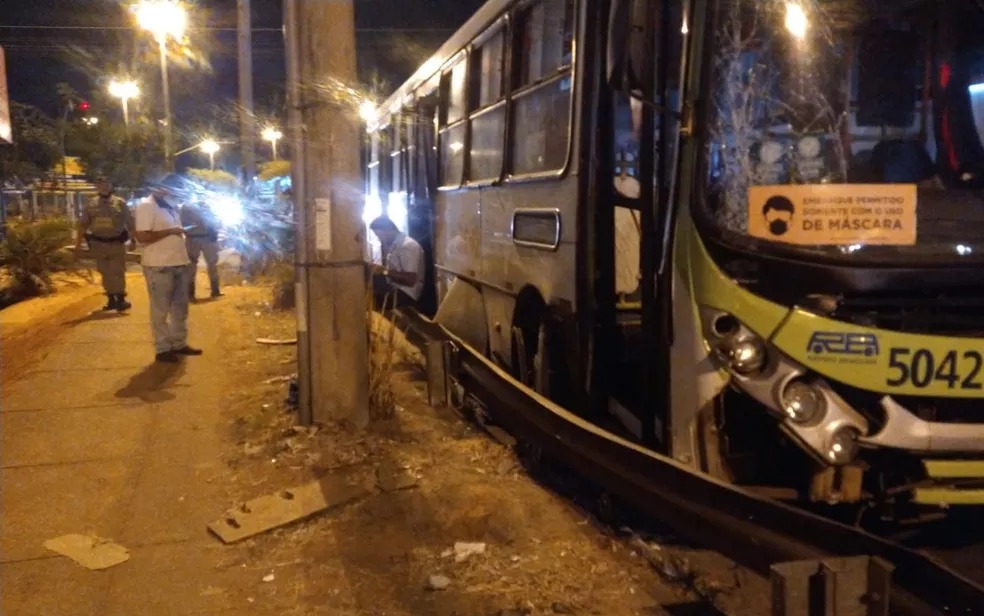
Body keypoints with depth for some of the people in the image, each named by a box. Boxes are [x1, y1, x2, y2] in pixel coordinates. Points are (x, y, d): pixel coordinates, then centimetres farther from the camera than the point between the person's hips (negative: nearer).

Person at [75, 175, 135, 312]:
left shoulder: (120, 203, 1)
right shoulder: (90, 204, 6)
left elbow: (130, 223, 0)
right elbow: (82, 224, 7)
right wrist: (78, 242, 2)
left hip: (116, 243, -3)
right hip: (99, 244, 3)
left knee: (117, 272, -5)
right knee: (105, 273, 9)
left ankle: (121, 299, -2)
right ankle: (111, 299, 17)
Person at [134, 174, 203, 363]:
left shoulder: (171, 206, 16)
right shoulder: (147, 206, -11)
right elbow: (142, 237, -21)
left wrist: (184, 250, 15)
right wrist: (170, 231, -18)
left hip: (179, 263, 9)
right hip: (159, 267, -8)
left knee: (180, 308, 14)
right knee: (160, 310, -1)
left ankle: (179, 344, 24)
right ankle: (162, 349, 5)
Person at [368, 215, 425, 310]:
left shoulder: (408, 246, -17)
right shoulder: (393, 244, 12)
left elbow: (410, 280, -23)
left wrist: (385, 271, -22)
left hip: (406, 293, -9)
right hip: (393, 286, 9)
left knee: (374, 298, -29)